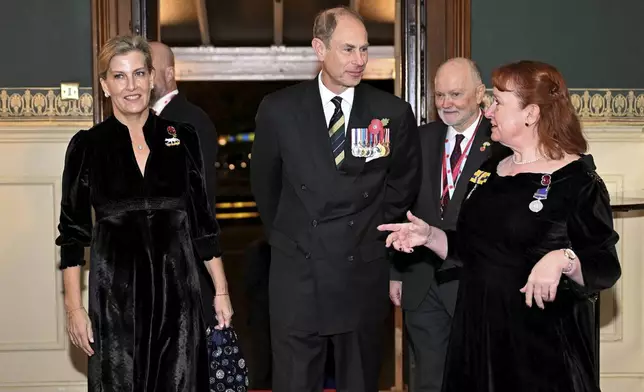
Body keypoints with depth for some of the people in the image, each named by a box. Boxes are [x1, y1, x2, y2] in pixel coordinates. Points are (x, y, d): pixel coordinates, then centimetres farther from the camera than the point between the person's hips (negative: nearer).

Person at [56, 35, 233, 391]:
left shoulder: (183, 138, 2)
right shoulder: (86, 146, -2)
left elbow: (202, 221, 7)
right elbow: (72, 233, 1)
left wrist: (221, 289, 6)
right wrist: (74, 307, -3)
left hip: (176, 286, 1)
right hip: (115, 291, -1)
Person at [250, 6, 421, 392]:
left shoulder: (394, 112, -4)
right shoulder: (278, 110, -4)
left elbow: (403, 186, 10)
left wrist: (371, 235, 10)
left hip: (363, 275, 1)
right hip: (297, 275, 0)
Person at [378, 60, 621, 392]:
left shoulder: (576, 180, -11)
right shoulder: (489, 171, 10)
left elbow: (606, 268, -13)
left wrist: (562, 260, -31)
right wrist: (429, 236, 2)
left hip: (541, 342, -6)